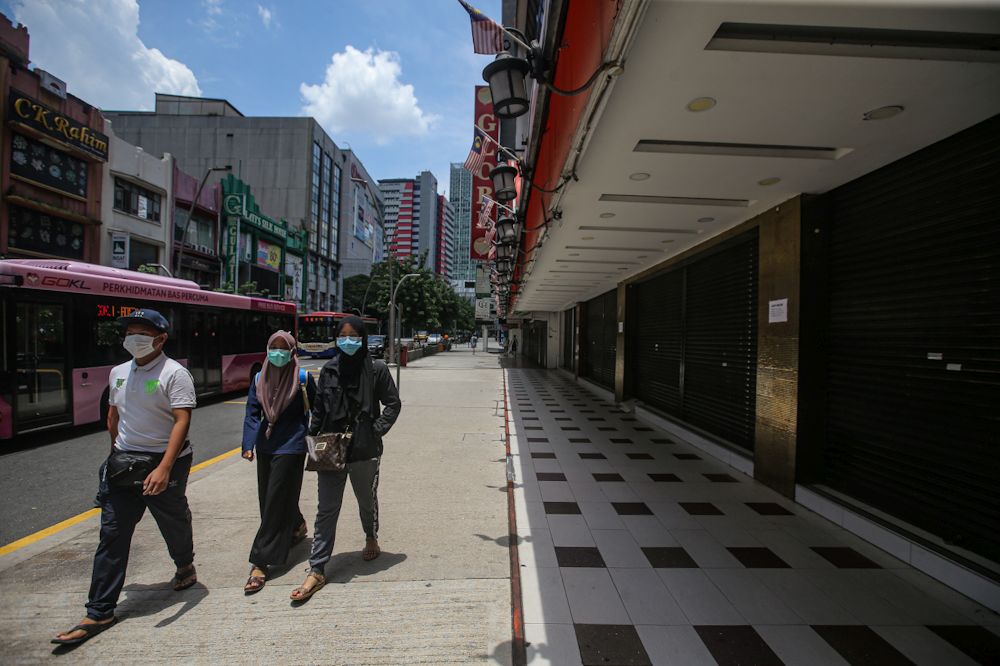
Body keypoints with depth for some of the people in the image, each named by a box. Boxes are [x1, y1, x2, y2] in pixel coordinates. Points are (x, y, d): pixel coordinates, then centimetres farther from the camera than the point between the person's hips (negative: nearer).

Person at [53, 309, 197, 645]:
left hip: (165, 463, -5)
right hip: (123, 463, 6)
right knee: (112, 536, 7)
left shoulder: (174, 373, -16)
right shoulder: (118, 373, 8)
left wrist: (163, 469, -28)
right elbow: (113, 415, 20)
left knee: (174, 523, 13)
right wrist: (117, 456, 17)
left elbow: (182, 421, -22)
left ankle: (185, 566, 41)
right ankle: (100, 613, 18)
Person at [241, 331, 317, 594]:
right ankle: (297, 528, 44)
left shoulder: (303, 378, -9)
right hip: (265, 446, 6)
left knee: (276, 502, -2)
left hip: (291, 447, -6)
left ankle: (260, 563, 9)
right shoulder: (259, 379, 4)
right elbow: (252, 413, 2)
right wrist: (249, 444, -8)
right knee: (267, 498, 19)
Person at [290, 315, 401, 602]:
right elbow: (319, 407, 10)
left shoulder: (377, 369, -7)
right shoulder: (329, 370, 3)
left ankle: (371, 538, 47)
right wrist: (314, 436, 2)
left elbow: (393, 403, -2)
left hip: (365, 450, -2)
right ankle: (317, 571, 20)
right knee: (326, 510, 8)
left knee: (367, 501, 19)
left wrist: (376, 430, -10)